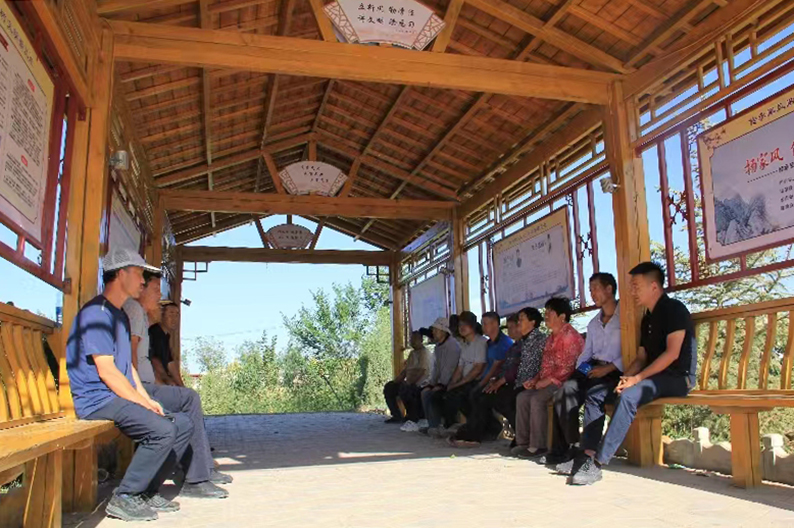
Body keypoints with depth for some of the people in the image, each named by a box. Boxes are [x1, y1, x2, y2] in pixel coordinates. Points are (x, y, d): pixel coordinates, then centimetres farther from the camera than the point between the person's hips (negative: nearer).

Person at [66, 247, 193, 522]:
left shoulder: (120, 315, 18)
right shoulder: (96, 313, -14)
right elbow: (106, 371, -20)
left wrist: (147, 400, 7)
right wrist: (143, 404, -16)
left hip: (121, 397, 10)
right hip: (98, 400, -10)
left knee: (183, 424, 3)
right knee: (162, 429, -28)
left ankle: (146, 491, 7)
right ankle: (123, 499, -13)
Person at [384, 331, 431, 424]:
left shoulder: (424, 352, -8)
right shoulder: (412, 353, 21)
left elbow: (422, 372, -19)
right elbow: (404, 371, 20)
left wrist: (410, 382, -24)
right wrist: (395, 381, 7)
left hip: (420, 384, -9)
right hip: (410, 383, 9)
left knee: (404, 389, -34)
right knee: (388, 387, -1)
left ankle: (413, 416, -16)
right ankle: (397, 416, 2)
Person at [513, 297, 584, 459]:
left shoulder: (570, 336, -14)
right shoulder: (552, 337, 19)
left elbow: (567, 368, -20)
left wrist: (546, 381, -16)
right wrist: (536, 379, 7)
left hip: (563, 383, -10)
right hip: (549, 382, 10)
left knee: (537, 399, -28)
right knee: (522, 397, -4)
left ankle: (538, 445, -20)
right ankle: (523, 442, -3)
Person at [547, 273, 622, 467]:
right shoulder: (593, 323, 26)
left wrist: (608, 369, -18)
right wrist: (578, 370, 5)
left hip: (614, 371, -6)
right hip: (591, 369, 6)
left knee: (594, 396, -34)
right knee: (565, 393, -20)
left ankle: (588, 452, -37)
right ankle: (568, 446, -14)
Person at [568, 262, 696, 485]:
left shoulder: (674, 309, -9)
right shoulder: (647, 318, 17)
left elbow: (672, 353, -19)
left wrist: (637, 378, -20)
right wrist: (625, 378, -4)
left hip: (678, 377, -9)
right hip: (655, 376, 9)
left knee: (628, 396, -33)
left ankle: (597, 463, -34)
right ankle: (587, 453, -10)